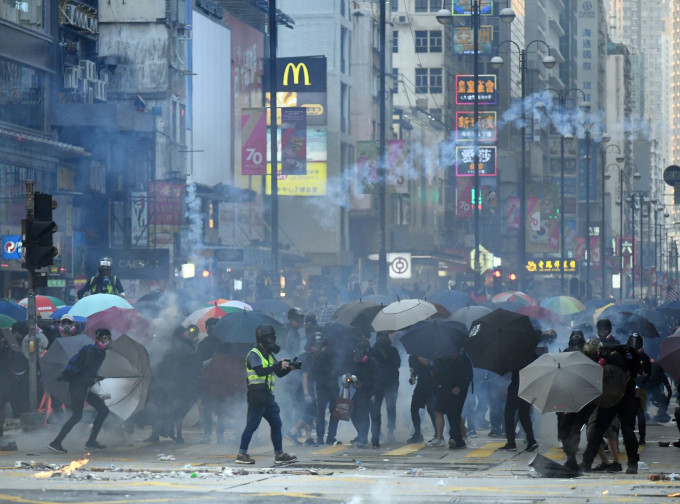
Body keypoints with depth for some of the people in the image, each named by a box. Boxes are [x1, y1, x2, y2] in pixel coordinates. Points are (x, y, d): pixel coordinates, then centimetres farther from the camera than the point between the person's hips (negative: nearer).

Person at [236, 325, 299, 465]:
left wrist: (289, 367, 0)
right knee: (252, 425, -6)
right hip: (256, 395, -9)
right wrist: (279, 365, -26)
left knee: (276, 424, 8)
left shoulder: (269, 355, 18)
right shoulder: (254, 354, -9)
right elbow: (260, 371, -25)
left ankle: (279, 454, 13)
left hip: (268, 396, 9)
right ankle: (241, 455, 0)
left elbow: (279, 374, 19)